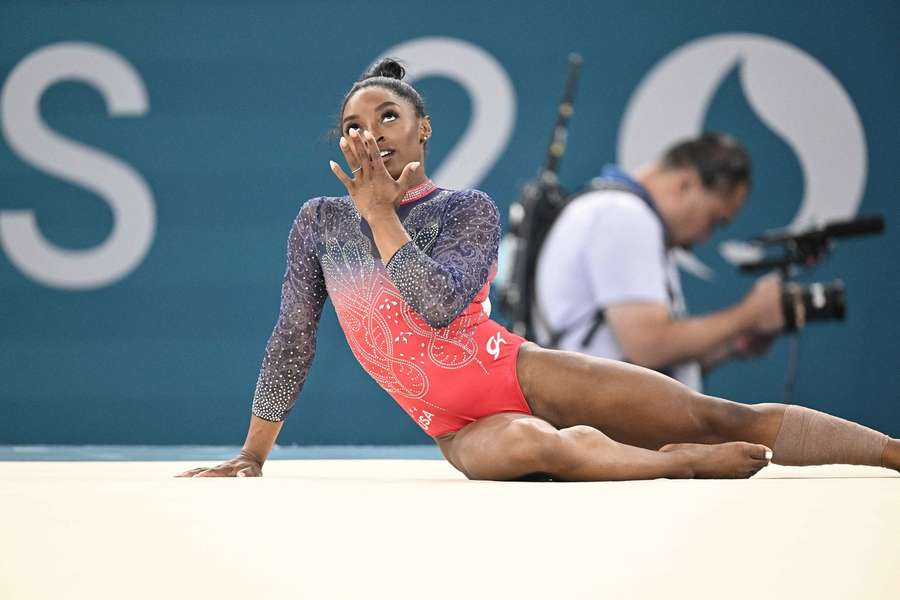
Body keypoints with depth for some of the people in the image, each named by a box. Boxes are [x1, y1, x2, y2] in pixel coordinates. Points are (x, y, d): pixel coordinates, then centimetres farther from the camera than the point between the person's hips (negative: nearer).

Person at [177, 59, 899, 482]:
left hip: (519, 372, 0)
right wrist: (253, 453, 11)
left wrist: (379, 213, -10)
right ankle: (679, 464, -24)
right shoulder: (319, 222, 9)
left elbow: (438, 304, -16)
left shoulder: (468, 210, 2)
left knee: (718, 417, -13)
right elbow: (293, 342, 12)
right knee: (535, 444, -41)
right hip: (461, 428, 0)